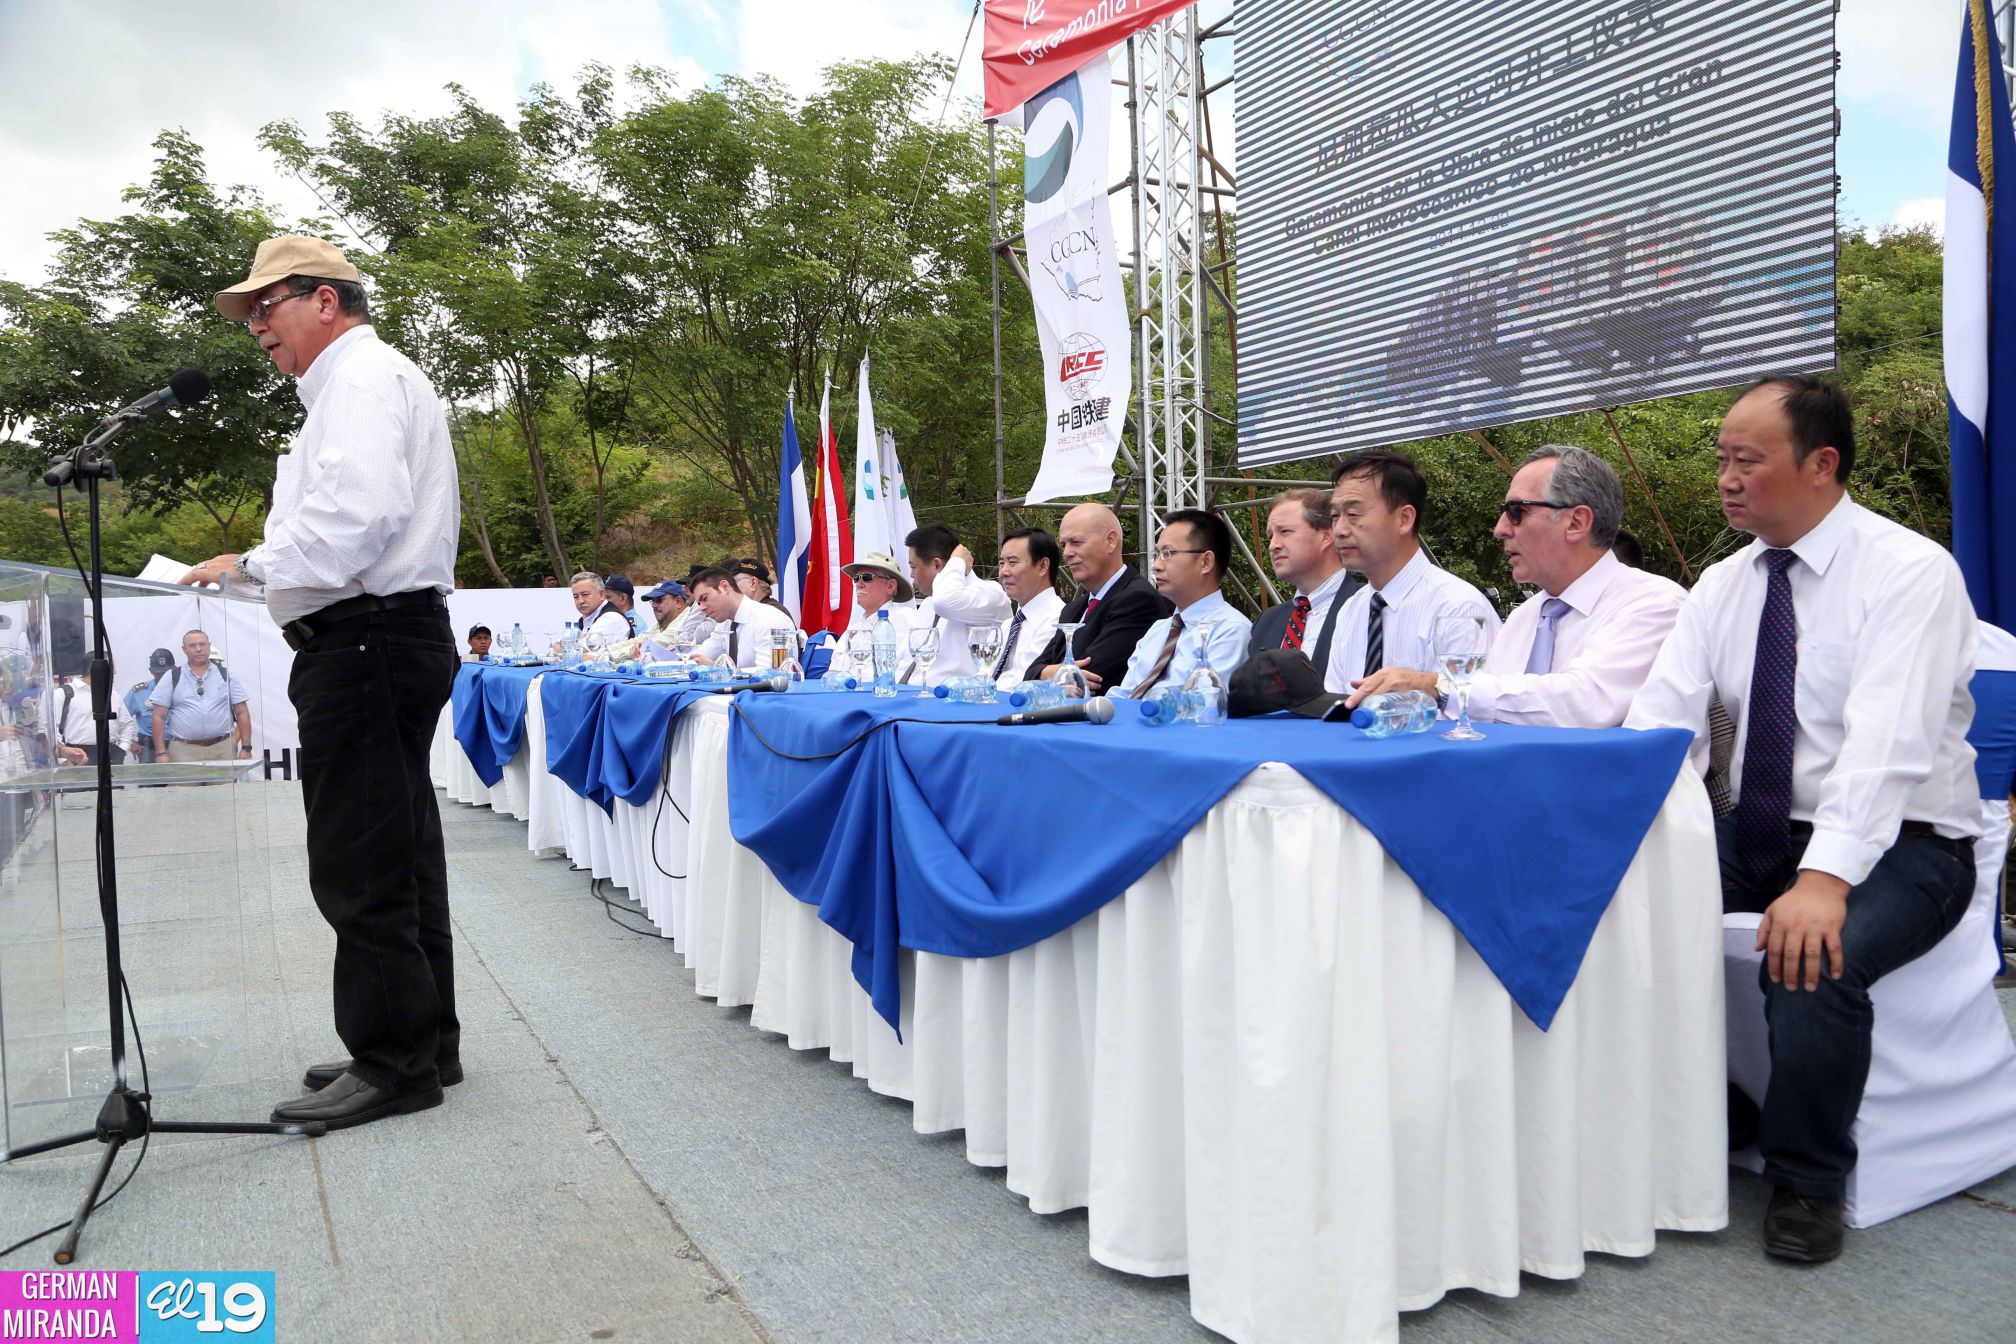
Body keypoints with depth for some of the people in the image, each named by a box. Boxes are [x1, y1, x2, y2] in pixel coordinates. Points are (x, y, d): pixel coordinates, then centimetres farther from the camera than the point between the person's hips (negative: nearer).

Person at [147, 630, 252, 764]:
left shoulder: (226, 675, 10)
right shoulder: (172, 677, 8)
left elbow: (242, 713, 8)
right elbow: (159, 717, 5)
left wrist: (246, 748, -1)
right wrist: (161, 752, -4)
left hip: (223, 749, 1)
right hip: (184, 751, -1)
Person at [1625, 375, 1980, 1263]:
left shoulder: (1910, 572, -14)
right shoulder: (1723, 584, 5)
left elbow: (1888, 741, -28)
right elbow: (1659, 722, -4)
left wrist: (1826, 877, -40)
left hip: (1901, 847, -6)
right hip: (1758, 837, 6)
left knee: (1813, 960, -34)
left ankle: (1807, 1184, -7)